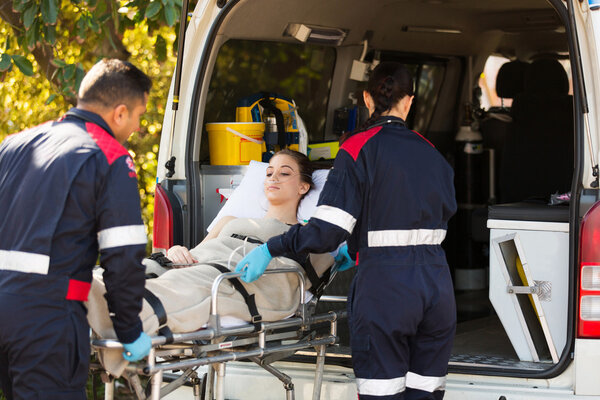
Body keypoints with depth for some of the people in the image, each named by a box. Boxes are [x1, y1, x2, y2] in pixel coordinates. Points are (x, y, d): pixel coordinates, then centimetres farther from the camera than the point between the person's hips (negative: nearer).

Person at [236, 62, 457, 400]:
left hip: (384, 286, -5)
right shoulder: (431, 152, 13)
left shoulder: (358, 148, -4)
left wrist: (270, 249, -3)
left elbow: (327, 231, -13)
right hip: (437, 282, 5)